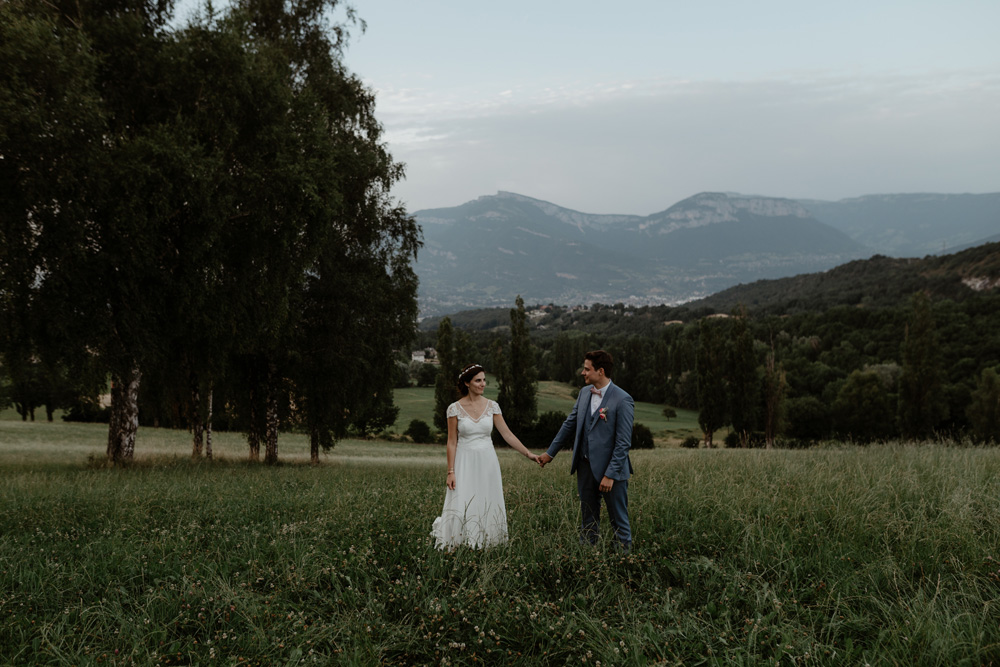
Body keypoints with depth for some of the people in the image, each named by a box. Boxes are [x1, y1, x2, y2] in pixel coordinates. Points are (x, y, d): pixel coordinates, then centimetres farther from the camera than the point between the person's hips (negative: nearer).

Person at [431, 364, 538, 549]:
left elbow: (507, 434, 5)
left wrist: (528, 453, -1)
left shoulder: (492, 406, 3)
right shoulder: (455, 408, -3)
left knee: (488, 507, 3)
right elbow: (452, 442, -2)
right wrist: (451, 472, -7)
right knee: (462, 508, -6)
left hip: (487, 462, 3)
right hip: (465, 463, -3)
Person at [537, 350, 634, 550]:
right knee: (588, 520, 15)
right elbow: (570, 424, 15)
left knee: (619, 521, 4)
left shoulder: (622, 400, -16)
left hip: (611, 468, -7)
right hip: (586, 466, 7)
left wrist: (610, 475, -18)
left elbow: (623, 443, -17)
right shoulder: (584, 392, 6)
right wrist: (550, 453, 17)